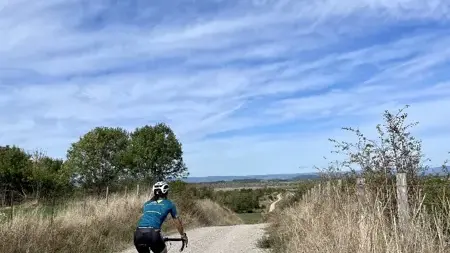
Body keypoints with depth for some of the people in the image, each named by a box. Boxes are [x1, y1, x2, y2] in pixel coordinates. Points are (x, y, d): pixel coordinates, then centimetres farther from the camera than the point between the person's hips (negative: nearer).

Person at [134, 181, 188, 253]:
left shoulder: (147, 204, 28)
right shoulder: (169, 204, 18)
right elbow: (177, 221, 28)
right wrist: (183, 235, 43)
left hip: (138, 234, 4)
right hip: (152, 234, -4)